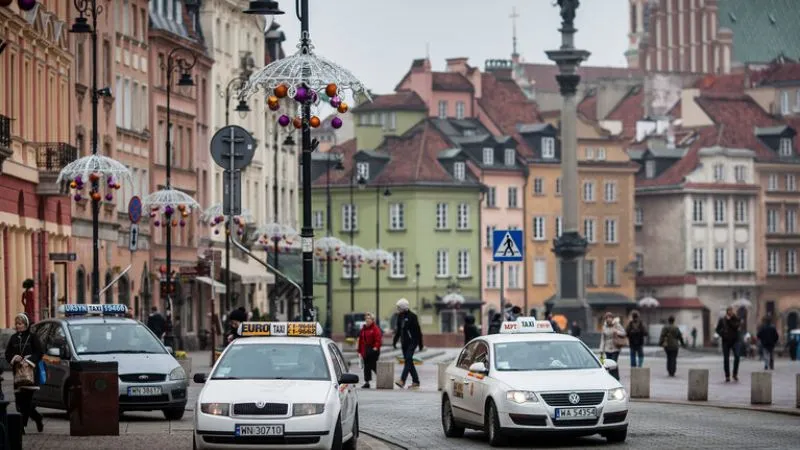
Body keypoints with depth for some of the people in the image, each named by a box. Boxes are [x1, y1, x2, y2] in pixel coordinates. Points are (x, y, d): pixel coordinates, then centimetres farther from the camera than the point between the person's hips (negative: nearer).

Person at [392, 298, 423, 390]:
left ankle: (402, 380, -26)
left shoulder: (412, 316, -10)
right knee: (408, 362, 8)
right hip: (404, 342, 8)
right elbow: (398, 330, 20)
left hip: (412, 342, -8)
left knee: (408, 360, -16)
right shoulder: (400, 316, 11)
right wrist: (394, 341, 15)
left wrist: (420, 344, -11)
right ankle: (416, 382, 14)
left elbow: (418, 331, -10)